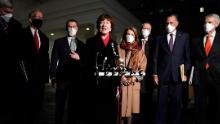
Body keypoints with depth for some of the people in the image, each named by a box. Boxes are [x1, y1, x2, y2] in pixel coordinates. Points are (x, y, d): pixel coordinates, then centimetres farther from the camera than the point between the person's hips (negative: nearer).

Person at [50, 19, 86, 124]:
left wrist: (79, 58, -10)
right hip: (62, 78, -2)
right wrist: (53, 76, -5)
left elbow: (85, 63, 11)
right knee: (60, 105, 2)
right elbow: (54, 60, 3)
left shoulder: (82, 45, 13)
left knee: (74, 106, 8)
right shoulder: (59, 42, 9)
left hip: (76, 79, 2)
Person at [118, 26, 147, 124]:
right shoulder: (119, 49, 10)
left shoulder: (139, 51, 11)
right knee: (121, 106, -1)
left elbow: (142, 67, 4)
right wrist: (121, 76, -9)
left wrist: (132, 78, -8)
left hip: (134, 83, 0)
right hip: (121, 81, 0)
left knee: (130, 105, 0)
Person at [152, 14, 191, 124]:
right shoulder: (160, 38, 10)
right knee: (162, 103, 3)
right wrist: (155, 74, -1)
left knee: (176, 103, 6)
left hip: (178, 75, 0)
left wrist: (185, 72, -3)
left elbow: (188, 56, 5)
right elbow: (155, 57, 6)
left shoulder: (184, 36, 8)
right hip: (163, 76, 0)